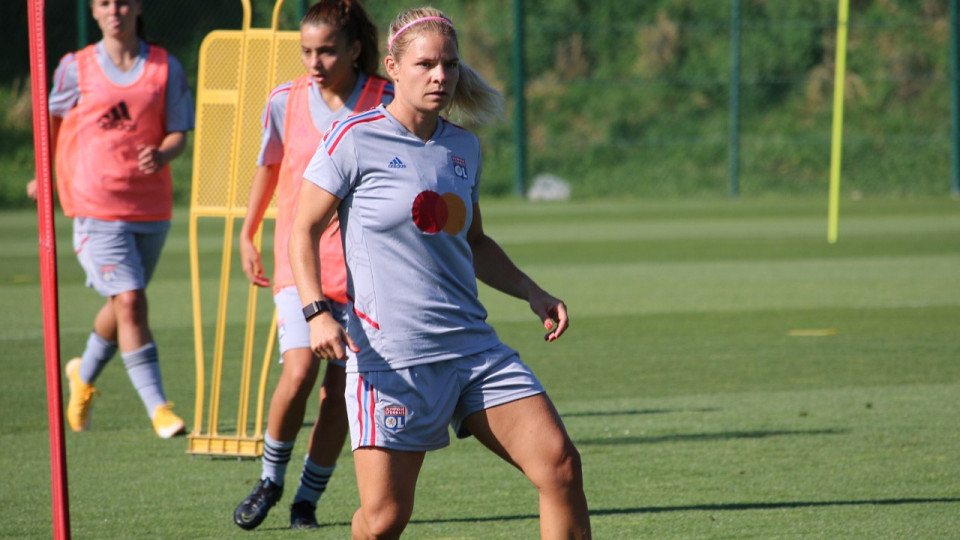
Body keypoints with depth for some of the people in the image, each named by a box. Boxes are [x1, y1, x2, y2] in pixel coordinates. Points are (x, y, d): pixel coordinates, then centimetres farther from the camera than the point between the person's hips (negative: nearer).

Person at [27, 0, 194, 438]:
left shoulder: (166, 69, 3)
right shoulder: (76, 69, 0)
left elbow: (178, 134, 2)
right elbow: (53, 118, 17)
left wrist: (162, 155, -19)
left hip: (151, 206, 3)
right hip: (97, 208, -3)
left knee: (122, 302, 15)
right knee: (130, 302, -15)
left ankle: (84, 376, 43)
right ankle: (157, 408, -16)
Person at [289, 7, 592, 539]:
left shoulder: (463, 148, 13)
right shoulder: (356, 139, -4)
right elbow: (303, 229, -2)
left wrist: (533, 293, 12)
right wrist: (317, 311, -16)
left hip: (472, 346, 5)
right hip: (391, 356, -5)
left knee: (560, 464, -10)